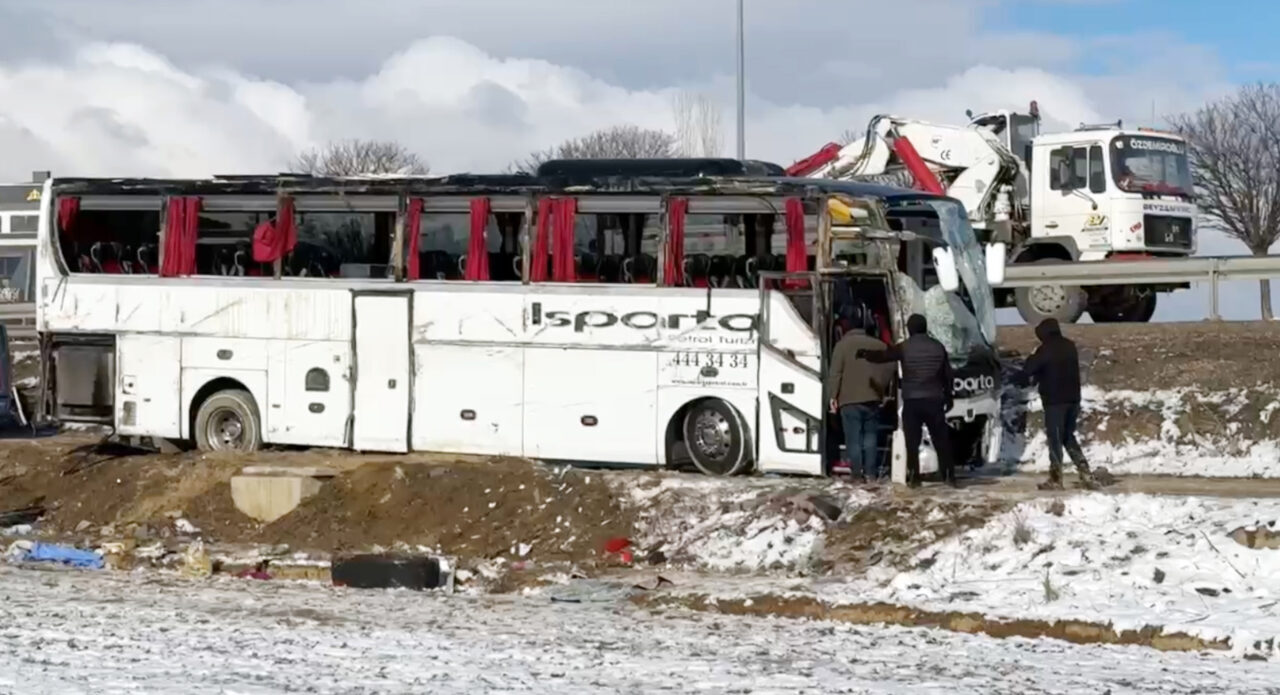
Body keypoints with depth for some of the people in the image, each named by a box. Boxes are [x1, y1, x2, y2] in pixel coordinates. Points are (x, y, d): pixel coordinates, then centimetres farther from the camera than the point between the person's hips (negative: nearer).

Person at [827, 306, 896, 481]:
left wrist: (833, 395, -3)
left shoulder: (843, 345, -4)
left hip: (849, 400, -4)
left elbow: (835, 373, -8)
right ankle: (871, 472, 7)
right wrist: (885, 393, 19)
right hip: (873, 399, 4)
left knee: (853, 438, -2)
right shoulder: (879, 346, 8)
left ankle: (857, 474, -4)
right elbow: (889, 371, 10)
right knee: (871, 437, 11)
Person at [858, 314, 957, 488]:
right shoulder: (938, 347, 6)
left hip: (912, 401, -2)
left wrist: (864, 354, 12)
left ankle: (914, 477, -3)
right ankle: (949, 476, 5)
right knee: (941, 440, 7)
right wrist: (948, 397, 20)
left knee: (912, 442, 2)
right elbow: (947, 374, 11)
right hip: (934, 400, 2)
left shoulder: (904, 347, -4)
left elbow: (883, 355, -4)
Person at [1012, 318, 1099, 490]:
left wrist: (1018, 379, 13)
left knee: (1055, 439, -1)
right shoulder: (1069, 346, 11)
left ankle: (1056, 479, 1)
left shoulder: (1046, 350, -12)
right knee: (1069, 437, 17)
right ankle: (1085, 472, 8)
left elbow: (1029, 368, -8)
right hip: (1072, 398, 7)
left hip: (1054, 400, -7)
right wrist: (1035, 377, 22)